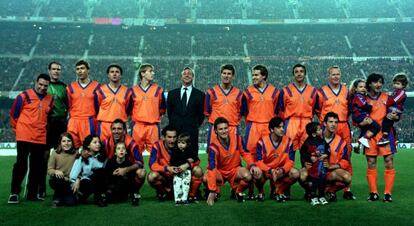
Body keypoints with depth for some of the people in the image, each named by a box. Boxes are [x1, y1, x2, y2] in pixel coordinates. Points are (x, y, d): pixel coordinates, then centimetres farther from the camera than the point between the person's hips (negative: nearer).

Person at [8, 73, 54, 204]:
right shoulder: (24, 96, -3)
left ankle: (32, 193, 17)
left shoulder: (50, 99, 9)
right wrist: (17, 128, 8)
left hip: (41, 138, 4)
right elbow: (14, 113, 3)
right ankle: (14, 193, 3)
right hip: (24, 137, -4)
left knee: (37, 167, 8)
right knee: (21, 165, -5)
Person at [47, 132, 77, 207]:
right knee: (58, 179, -37)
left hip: (70, 182, 0)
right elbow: (49, 170, -6)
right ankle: (57, 197, -4)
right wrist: (56, 171, -27)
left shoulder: (75, 153, -4)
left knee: (70, 202, -21)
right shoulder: (55, 153, -5)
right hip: (57, 181, 0)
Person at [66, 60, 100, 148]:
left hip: (90, 123, -2)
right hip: (74, 122, 2)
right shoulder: (71, 87, 11)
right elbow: (68, 106, 16)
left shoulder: (96, 86, 5)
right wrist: (72, 117, 8)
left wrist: (91, 119, 3)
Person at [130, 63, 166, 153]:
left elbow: (162, 107, 14)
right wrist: (134, 117, 9)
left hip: (153, 126, 0)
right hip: (137, 126, 0)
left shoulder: (158, 89, 8)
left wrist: (157, 116, 8)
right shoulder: (134, 90, 7)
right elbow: (129, 108, 15)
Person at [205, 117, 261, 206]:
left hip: (235, 169, 2)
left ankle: (238, 191, 3)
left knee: (248, 176, -31)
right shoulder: (214, 147, -25)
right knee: (206, 178, -33)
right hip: (219, 172, -2)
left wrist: (252, 165, -21)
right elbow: (211, 168, -31)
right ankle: (215, 193, 3)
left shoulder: (237, 139, -14)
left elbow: (245, 153, 0)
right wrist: (212, 192, -37)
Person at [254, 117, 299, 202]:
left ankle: (278, 191, 3)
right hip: (265, 170, -2)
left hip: (281, 172, 3)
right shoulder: (262, 141, -15)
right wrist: (270, 171, -35)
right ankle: (261, 192, 1)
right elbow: (258, 162, -19)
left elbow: (290, 161, -10)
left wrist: (282, 170, -31)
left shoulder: (288, 141, -8)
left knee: (295, 173, -24)